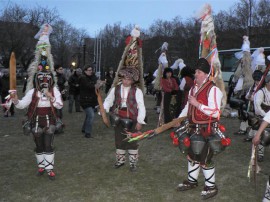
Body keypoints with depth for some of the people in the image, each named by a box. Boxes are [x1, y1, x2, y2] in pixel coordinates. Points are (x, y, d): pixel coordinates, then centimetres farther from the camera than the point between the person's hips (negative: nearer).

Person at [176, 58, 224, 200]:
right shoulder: (193, 89, 11)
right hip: (194, 129, 8)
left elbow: (216, 113, -24)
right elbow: (188, 107, 23)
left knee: (205, 159, 0)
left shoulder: (213, 89, -16)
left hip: (207, 131, -8)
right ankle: (192, 181, 38)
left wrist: (198, 104, -25)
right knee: (192, 155, 19)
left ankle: (211, 186, 20)